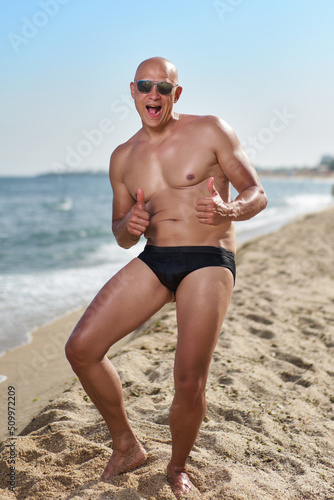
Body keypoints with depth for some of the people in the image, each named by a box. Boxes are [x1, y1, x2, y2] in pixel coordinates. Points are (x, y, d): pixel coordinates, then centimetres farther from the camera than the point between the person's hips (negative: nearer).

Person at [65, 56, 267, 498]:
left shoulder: (210, 131, 0)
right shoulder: (123, 158, 12)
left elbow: (257, 195, 0)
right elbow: (122, 237, 17)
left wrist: (229, 210, -23)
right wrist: (129, 226, -8)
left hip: (209, 262, -4)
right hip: (153, 261, 5)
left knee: (190, 384, -14)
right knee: (81, 349, -6)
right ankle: (126, 446, 16)